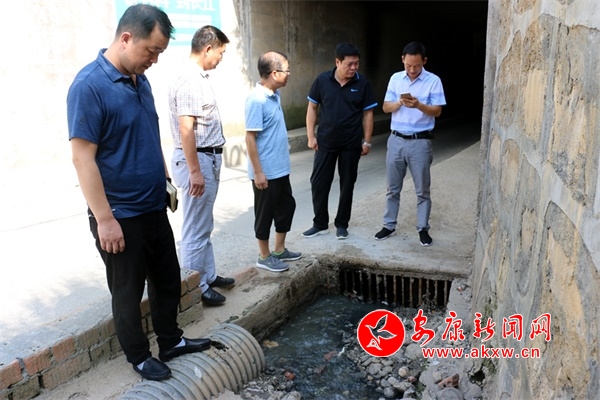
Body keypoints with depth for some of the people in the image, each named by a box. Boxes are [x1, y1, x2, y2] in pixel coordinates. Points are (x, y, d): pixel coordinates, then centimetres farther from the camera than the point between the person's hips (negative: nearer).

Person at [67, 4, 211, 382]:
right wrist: (104, 219, -22)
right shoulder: (89, 85, -19)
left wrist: (165, 181, 18)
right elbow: (83, 157, -21)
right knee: (128, 291, 11)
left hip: (154, 208, 8)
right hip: (120, 217, -8)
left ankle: (171, 340, 38)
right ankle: (139, 356, 30)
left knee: (169, 280, 19)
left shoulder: (141, 80, 5)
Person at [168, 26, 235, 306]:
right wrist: (195, 171, -24)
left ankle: (209, 276, 32)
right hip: (197, 160, -10)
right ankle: (195, 289, 12)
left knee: (204, 226, 19)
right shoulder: (189, 81, -18)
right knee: (196, 229, 0)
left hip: (207, 159, 10)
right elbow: (185, 129, -24)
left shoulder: (198, 78, 13)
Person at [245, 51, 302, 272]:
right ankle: (264, 256, 22)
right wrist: (258, 172, -21)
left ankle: (279, 250, 33)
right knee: (265, 213, 5)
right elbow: (250, 137, -21)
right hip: (266, 171, -9)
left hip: (280, 168, 9)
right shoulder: (257, 99, -21)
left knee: (287, 206, 18)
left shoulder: (274, 95, 6)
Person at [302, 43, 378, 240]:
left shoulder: (362, 84, -6)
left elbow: (367, 113, 0)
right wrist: (311, 136, -3)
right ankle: (320, 224, 20)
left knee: (347, 185, 8)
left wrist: (367, 141, -3)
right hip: (325, 142, 1)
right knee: (319, 183, 4)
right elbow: (312, 107, 3)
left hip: (351, 144, 0)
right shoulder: (322, 80, -5)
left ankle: (342, 224, 23)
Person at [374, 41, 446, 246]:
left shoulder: (433, 81, -5)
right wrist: (399, 103, -16)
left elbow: (437, 111, -8)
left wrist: (419, 105, -25)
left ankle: (423, 229, 17)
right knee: (393, 188, 10)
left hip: (420, 142, -3)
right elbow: (386, 107, 5)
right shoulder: (395, 78, 6)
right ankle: (389, 225, 22)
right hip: (396, 140, 3)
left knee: (422, 189, 5)